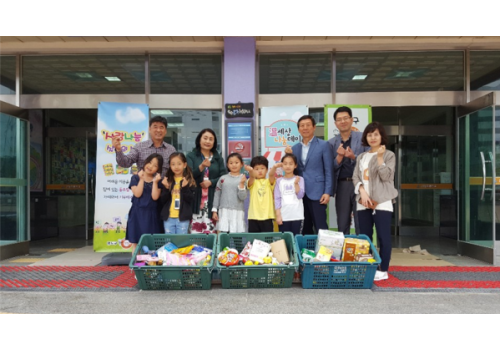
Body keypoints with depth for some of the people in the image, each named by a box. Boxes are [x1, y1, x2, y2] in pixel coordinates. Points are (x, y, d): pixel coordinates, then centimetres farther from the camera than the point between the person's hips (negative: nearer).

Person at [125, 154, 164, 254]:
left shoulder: (158, 180, 5)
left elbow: (155, 197, -8)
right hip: (138, 213, -1)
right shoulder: (136, 177, 2)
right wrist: (141, 179, -13)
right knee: (135, 242, 4)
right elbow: (137, 194, -11)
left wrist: (155, 182, -13)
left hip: (151, 214, 1)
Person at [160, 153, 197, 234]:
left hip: (183, 218, -2)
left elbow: (191, 200, -7)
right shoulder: (167, 181, 7)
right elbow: (162, 200, 3)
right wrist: (166, 189, -13)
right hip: (168, 217, 2)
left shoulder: (190, 181, -1)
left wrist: (185, 188, -19)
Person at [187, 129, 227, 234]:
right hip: (196, 200, -2)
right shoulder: (191, 156, 7)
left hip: (213, 201, 2)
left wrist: (211, 182, -10)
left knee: (212, 231, -1)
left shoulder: (218, 158, 13)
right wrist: (201, 167, -23)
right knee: (195, 231, -7)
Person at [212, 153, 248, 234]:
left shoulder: (243, 179, 1)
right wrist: (215, 210, 6)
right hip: (224, 211, 1)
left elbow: (243, 197, -6)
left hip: (238, 212, -1)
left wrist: (242, 184, -17)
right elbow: (217, 195, 9)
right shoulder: (223, 178, 6)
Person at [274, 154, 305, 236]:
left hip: (297, 216, -1)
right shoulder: (279, 181, 5)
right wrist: (278, 215, -3)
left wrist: (296, 183, -17)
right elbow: (277, 199, 2)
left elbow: (300, 195, -5)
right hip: (283, 216, 1)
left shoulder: (300, 179, 3)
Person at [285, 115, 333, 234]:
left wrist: (328, 192, -12)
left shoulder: (324, 145, 0)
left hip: (317, 193, -4)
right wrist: (288, 156, -3)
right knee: (305, 229, 11)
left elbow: (329, 171, -4)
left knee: (321, 228, -4)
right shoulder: (295, 148, 13)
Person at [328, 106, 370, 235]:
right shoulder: (332, 143, 8)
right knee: (342, 225, 9)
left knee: (361, 224, 1)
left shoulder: (363, 137, 2)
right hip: (341, 186, 3)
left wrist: (353, 156, -17)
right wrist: (339, 156, -14)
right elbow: (331, 168, 4)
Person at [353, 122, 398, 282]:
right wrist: (362, 192, -9)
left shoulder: (389, 155, 3)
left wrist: (380, 157, -15)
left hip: (382, 202, -4)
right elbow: (355, 177, 7)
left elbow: (386, 176, -8)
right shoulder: (361, 157, 16)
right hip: (363, 202, 5)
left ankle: (383, 270, 2)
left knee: (383, 236, -5)